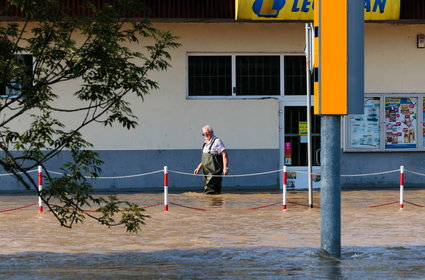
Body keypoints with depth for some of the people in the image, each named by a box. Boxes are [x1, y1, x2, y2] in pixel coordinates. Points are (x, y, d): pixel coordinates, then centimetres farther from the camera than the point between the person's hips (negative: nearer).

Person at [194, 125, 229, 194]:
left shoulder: (217, 142, -9)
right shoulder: (206, 144, 18)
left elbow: (224, 155, -15)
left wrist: (225, 168, -23)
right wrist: (198, 168, 22)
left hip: (215, 171, -9)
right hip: (206, 171, 9)